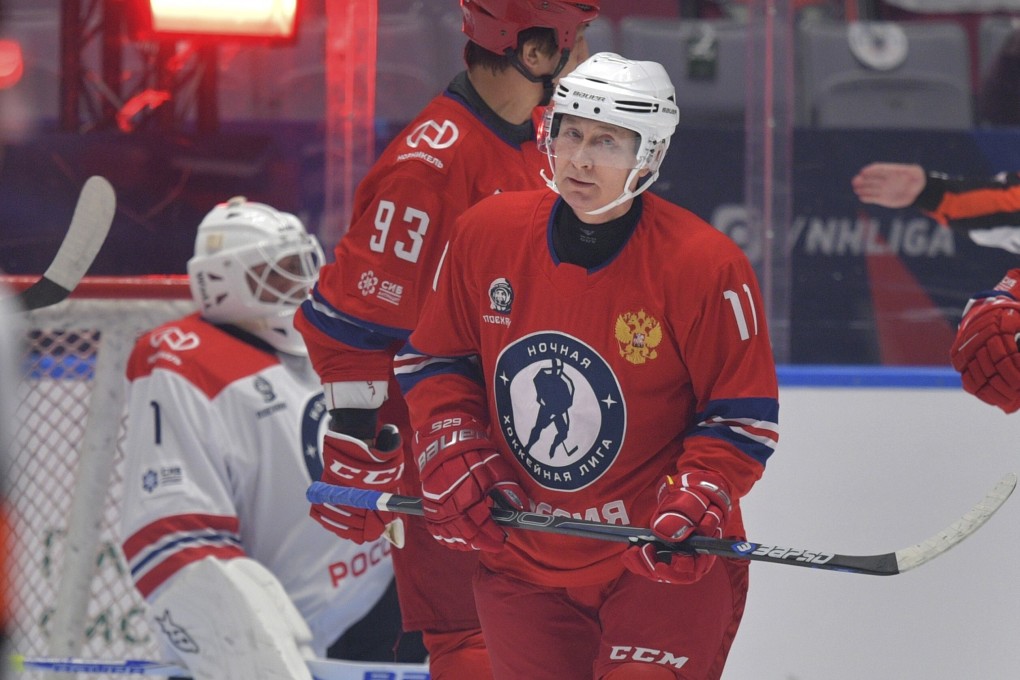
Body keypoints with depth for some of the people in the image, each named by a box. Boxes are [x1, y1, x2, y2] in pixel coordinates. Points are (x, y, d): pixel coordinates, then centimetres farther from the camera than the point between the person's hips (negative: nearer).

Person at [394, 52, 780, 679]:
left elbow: (744, 418, -9)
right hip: (522, 554, 4)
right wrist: (454, 460, -4)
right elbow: (433, 360, 9)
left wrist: (698, 503, -23)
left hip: (665, 559, -4)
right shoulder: (489, 234, -5)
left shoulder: (707, 268, -15)